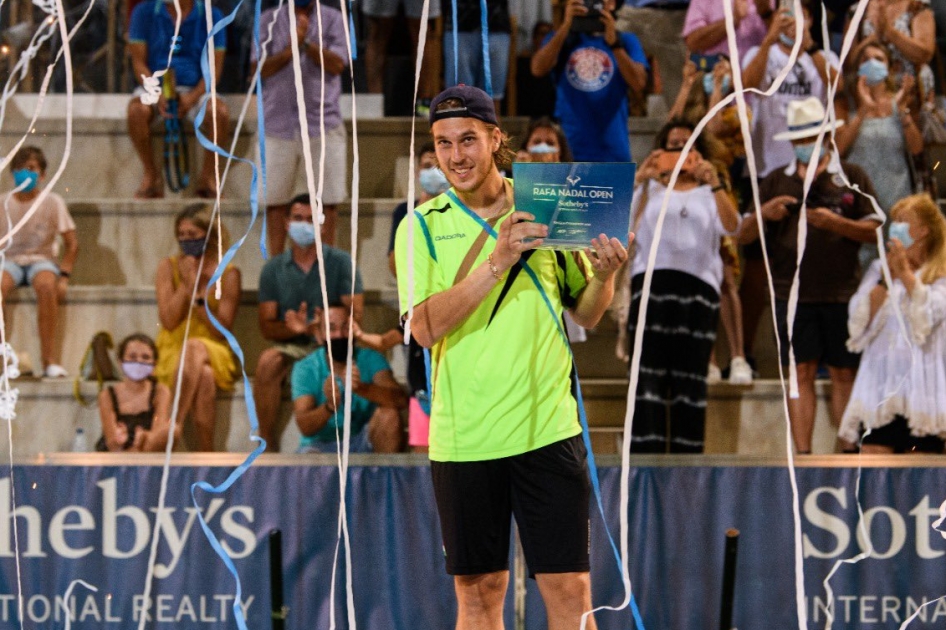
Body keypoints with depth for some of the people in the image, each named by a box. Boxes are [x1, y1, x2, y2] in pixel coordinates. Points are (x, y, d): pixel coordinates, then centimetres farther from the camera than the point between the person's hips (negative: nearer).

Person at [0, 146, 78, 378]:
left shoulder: (53, 202, 1)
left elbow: (71, 244, 1)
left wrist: (64, 276, -13)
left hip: (42, 260, -1)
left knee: (46, 285, -38)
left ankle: (49, 360, -33)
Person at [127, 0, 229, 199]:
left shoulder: (211, 16, -2)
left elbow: (214, 67, -3)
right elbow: (139, 63, -2)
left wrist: (192, 97, -20)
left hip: (194, 90, 0)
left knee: (219, 112, -31)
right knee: (137, 110, -33)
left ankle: (208, 176, -10)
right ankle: (151, 176, -15)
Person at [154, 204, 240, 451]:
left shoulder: (228, 274, 1)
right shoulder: (169, 267, 3)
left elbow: (222, 330, -5)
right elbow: (168, 321, -5)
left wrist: (198, 294, -15)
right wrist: (187, 284, -12)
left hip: (214, 353, 0)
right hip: (173, 354, 0)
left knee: (195, 347, -37)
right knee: (203, 375, -36)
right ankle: (205, 455, -32)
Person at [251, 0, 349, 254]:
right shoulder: (269, 21, 8)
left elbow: (336, 64, -6)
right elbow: (260, 69, -2)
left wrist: (306, 42, -17)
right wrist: (290, 49, -15)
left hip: (323, 122, -1)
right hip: (278, 124, 1)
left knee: (327, 200, -1)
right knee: (275, 199, 1)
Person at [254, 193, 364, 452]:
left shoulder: (340, 262, 6)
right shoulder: (274, 269, 11)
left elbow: (355, 315, -4)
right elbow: (266, 326, 5)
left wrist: (327, 326, -25)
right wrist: (294, 328, -18)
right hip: (291, 348, 2)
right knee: (267, 361, -32)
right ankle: (267, 447, -27)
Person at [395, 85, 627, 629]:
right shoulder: (422, 226, 3)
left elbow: (586, 314, 14)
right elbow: (426, 327, -11)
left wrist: (604, 276, -8)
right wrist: (497, 262, -20)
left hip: (547, 427, 0)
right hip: (463, 437, 0)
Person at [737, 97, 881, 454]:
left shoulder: (851, 177, 8)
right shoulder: (777, 182, 13)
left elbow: (873, 230, 0)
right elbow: (744, 236, 10)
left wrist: (835, 223, -16)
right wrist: (764, 214, -11)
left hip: (842, 291, -1)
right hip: (793, 292, 1)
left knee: (844, 374, -1)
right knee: (801, 373, -1)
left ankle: (848, 451, -1)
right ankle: (802, 454, -2)